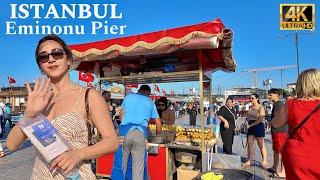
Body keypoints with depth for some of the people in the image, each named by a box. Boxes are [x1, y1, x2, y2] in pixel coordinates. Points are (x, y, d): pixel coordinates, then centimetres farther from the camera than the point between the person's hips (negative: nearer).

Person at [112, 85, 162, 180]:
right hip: (141, 133, 0)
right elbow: (158, 123, 18)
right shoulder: (150, 102, 18)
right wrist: (158, 136, 34)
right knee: (138, 165, 6)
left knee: (122, 162, 8)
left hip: (125, 130, 0)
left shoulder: (128, 97, 18)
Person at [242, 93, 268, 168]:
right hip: (250, 127, 7)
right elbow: (248, 116, 19)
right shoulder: (250, 107, 11)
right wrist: (248, 122, 0)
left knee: (261, 145, 1)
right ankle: (249, 161, 13)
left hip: (258, 126, -6)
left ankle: (264, 161, 12)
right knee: (250, 144, 6)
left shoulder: (261, 107, -8)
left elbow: (261, 119, -16)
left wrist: (252, 124, -14)